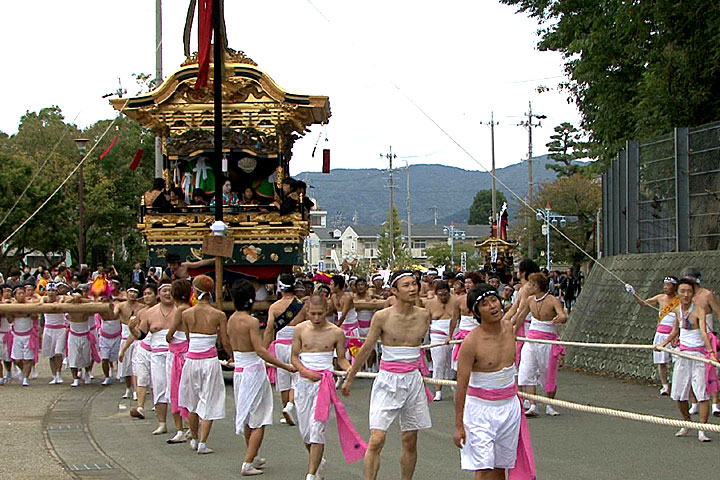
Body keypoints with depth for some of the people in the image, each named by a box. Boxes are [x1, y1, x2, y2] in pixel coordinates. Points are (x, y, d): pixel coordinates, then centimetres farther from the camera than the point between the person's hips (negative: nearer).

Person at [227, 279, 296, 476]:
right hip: (254, 371, -7)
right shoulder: (251, 321, -17)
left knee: (247, 417, 20)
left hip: (238, 370, 7)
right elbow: (260, 350, -24)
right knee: (259, 421, 0)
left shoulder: (231, 320, 4)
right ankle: (248, 464, -4)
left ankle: (253, 458, 33)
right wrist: (285, 366, -24)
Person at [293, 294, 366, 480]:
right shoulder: (300, 330, 3)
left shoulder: (336, 333, -1)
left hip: (324, 382, -3)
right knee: (304, 430, 9)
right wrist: (306, 371, -12)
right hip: (304, 382, 3)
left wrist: (350, 369, -13)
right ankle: (318, 461, 36)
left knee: (317, 428, -12)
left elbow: (341, 359, 8)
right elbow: (294, 357, 6)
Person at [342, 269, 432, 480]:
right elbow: (366, 349, 2)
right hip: (387, 381, -3)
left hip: (414, 381, 4)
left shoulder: (423, 315, 0)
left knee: (410, 442, 9)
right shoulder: (382, 317, -10)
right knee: (376, 440, -12)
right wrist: (349, 379, 9)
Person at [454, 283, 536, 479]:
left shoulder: (508, 327, -3)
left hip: (509, 406, 6)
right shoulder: (471, 342, -19)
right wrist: (459, 426, -16)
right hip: (481, 409, -6)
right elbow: (462, 386, -16)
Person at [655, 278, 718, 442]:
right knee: (678, 394, 9)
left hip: (699, 354, -6)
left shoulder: (699, 311, -15)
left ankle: (702, 430, -7)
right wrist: (663, 344, 18)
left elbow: (703, 333, -29)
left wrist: (711, 352, -41)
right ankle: (687, 424, 29)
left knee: (702, 392, -11)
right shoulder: (678, 310, 5)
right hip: (683, 353, 6)